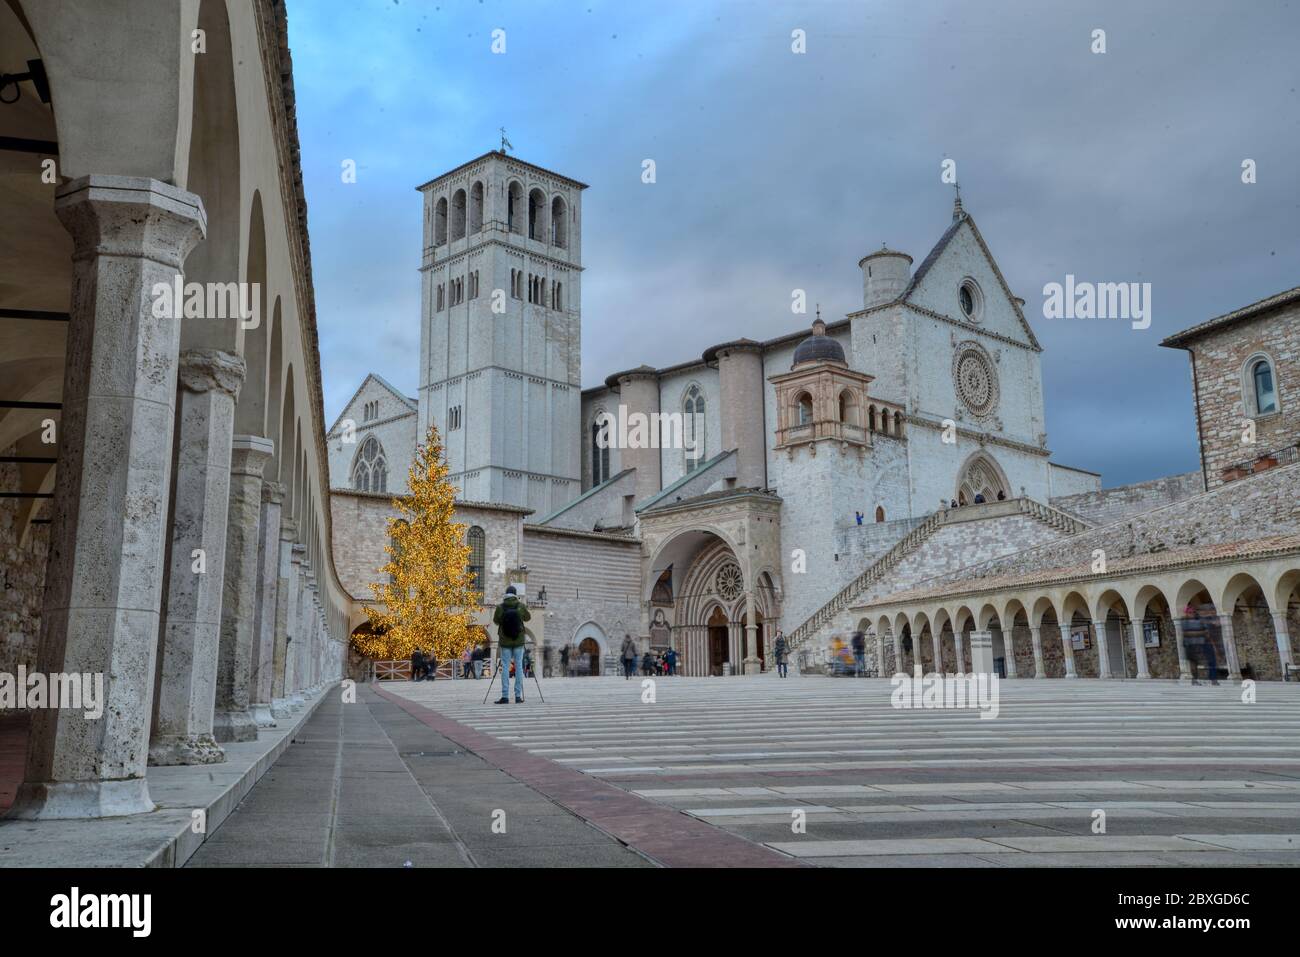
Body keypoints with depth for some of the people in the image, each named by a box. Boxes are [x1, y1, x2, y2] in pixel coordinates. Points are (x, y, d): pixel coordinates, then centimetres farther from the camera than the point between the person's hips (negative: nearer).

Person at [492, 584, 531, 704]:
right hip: (519, 641, 1)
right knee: (519, 666, 5)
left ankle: (505, 696, -1)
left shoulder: (500, 607, -9)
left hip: (505, 641, -1)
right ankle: (518, 696, 4)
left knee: (505, 667, 2)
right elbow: (527, 618, 10)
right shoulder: (521, 606, -6)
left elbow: (496, 621, 4)